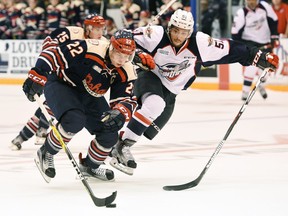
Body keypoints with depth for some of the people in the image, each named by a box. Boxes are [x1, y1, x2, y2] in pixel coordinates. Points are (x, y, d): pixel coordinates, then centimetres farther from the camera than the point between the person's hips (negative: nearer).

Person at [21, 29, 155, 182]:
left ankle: (90, 166, 29)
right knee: (75, 120, -33)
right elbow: (53, 55, -29)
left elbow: (126, 100, -13)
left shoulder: (126, 71, -13)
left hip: (89, 97, 7)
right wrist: (37, 77, -35)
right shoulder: (88, 49, -32)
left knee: (110, 134, 1)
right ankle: (46, 153, -9)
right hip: (61, 85, -7)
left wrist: (120, 114, -36)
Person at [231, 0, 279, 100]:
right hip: (250, 42, -4)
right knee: (253, 65, -24)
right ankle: (245, 91, -19)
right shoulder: (241, 14, -20)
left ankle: (261, 85, 37)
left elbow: (273, 21, 2)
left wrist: (274, 36, -2)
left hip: (265, 42, 4)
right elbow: (235, 33, -16)